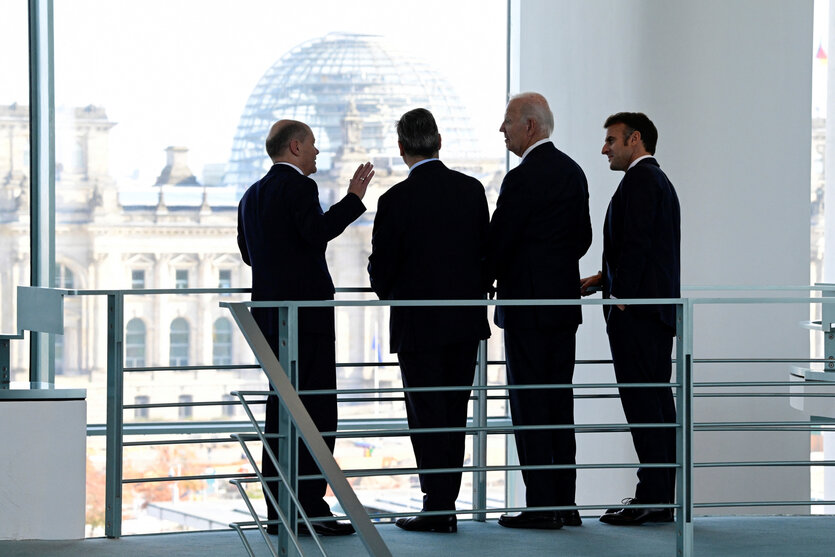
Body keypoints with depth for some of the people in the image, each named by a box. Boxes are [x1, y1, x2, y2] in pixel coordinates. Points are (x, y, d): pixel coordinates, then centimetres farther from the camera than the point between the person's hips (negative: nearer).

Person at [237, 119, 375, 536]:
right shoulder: (299, 187, -10)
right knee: (316, 410, -7)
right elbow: (317, 231, -23)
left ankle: (279, 511, 10)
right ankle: (310, 510, -11)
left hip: (270, 315, 9)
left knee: (282, 408, 11)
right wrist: (353, 199, -18)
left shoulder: (252, 195, 15)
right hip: (306, 311, -9)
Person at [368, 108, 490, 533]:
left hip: (419, 324, -5)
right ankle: (446, 504, 13)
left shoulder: (397, 199, -13)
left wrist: (391, 296, 14)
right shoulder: (471, 190, 1)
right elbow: (487, 253, 7)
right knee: (454, 415, 10)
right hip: (466, 321, 5)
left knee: (427, 418, 0)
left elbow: (380, 270, -7)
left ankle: (438, 507, -1)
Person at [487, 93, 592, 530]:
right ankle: (565, 503, 13)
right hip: (565, 301, 8)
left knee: (529, 405, -4)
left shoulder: (521, 180, -16)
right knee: (559, 402, 11)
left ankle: (541, 506, -4)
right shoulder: (572, 171, 10)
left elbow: (498, 244, -13)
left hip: (526, 305, -8)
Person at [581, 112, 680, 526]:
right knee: (657, 401, 9)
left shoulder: (639, 180, -10)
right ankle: (661, 498, 11)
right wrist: (603, 279, 17)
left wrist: (621, 298, -16)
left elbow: (637, 244, -18)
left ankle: (651, 496, -12)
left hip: (636, 309, -10)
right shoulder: (659, 180, 22)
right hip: (660, 308, 10)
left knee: (641, 401, -11)